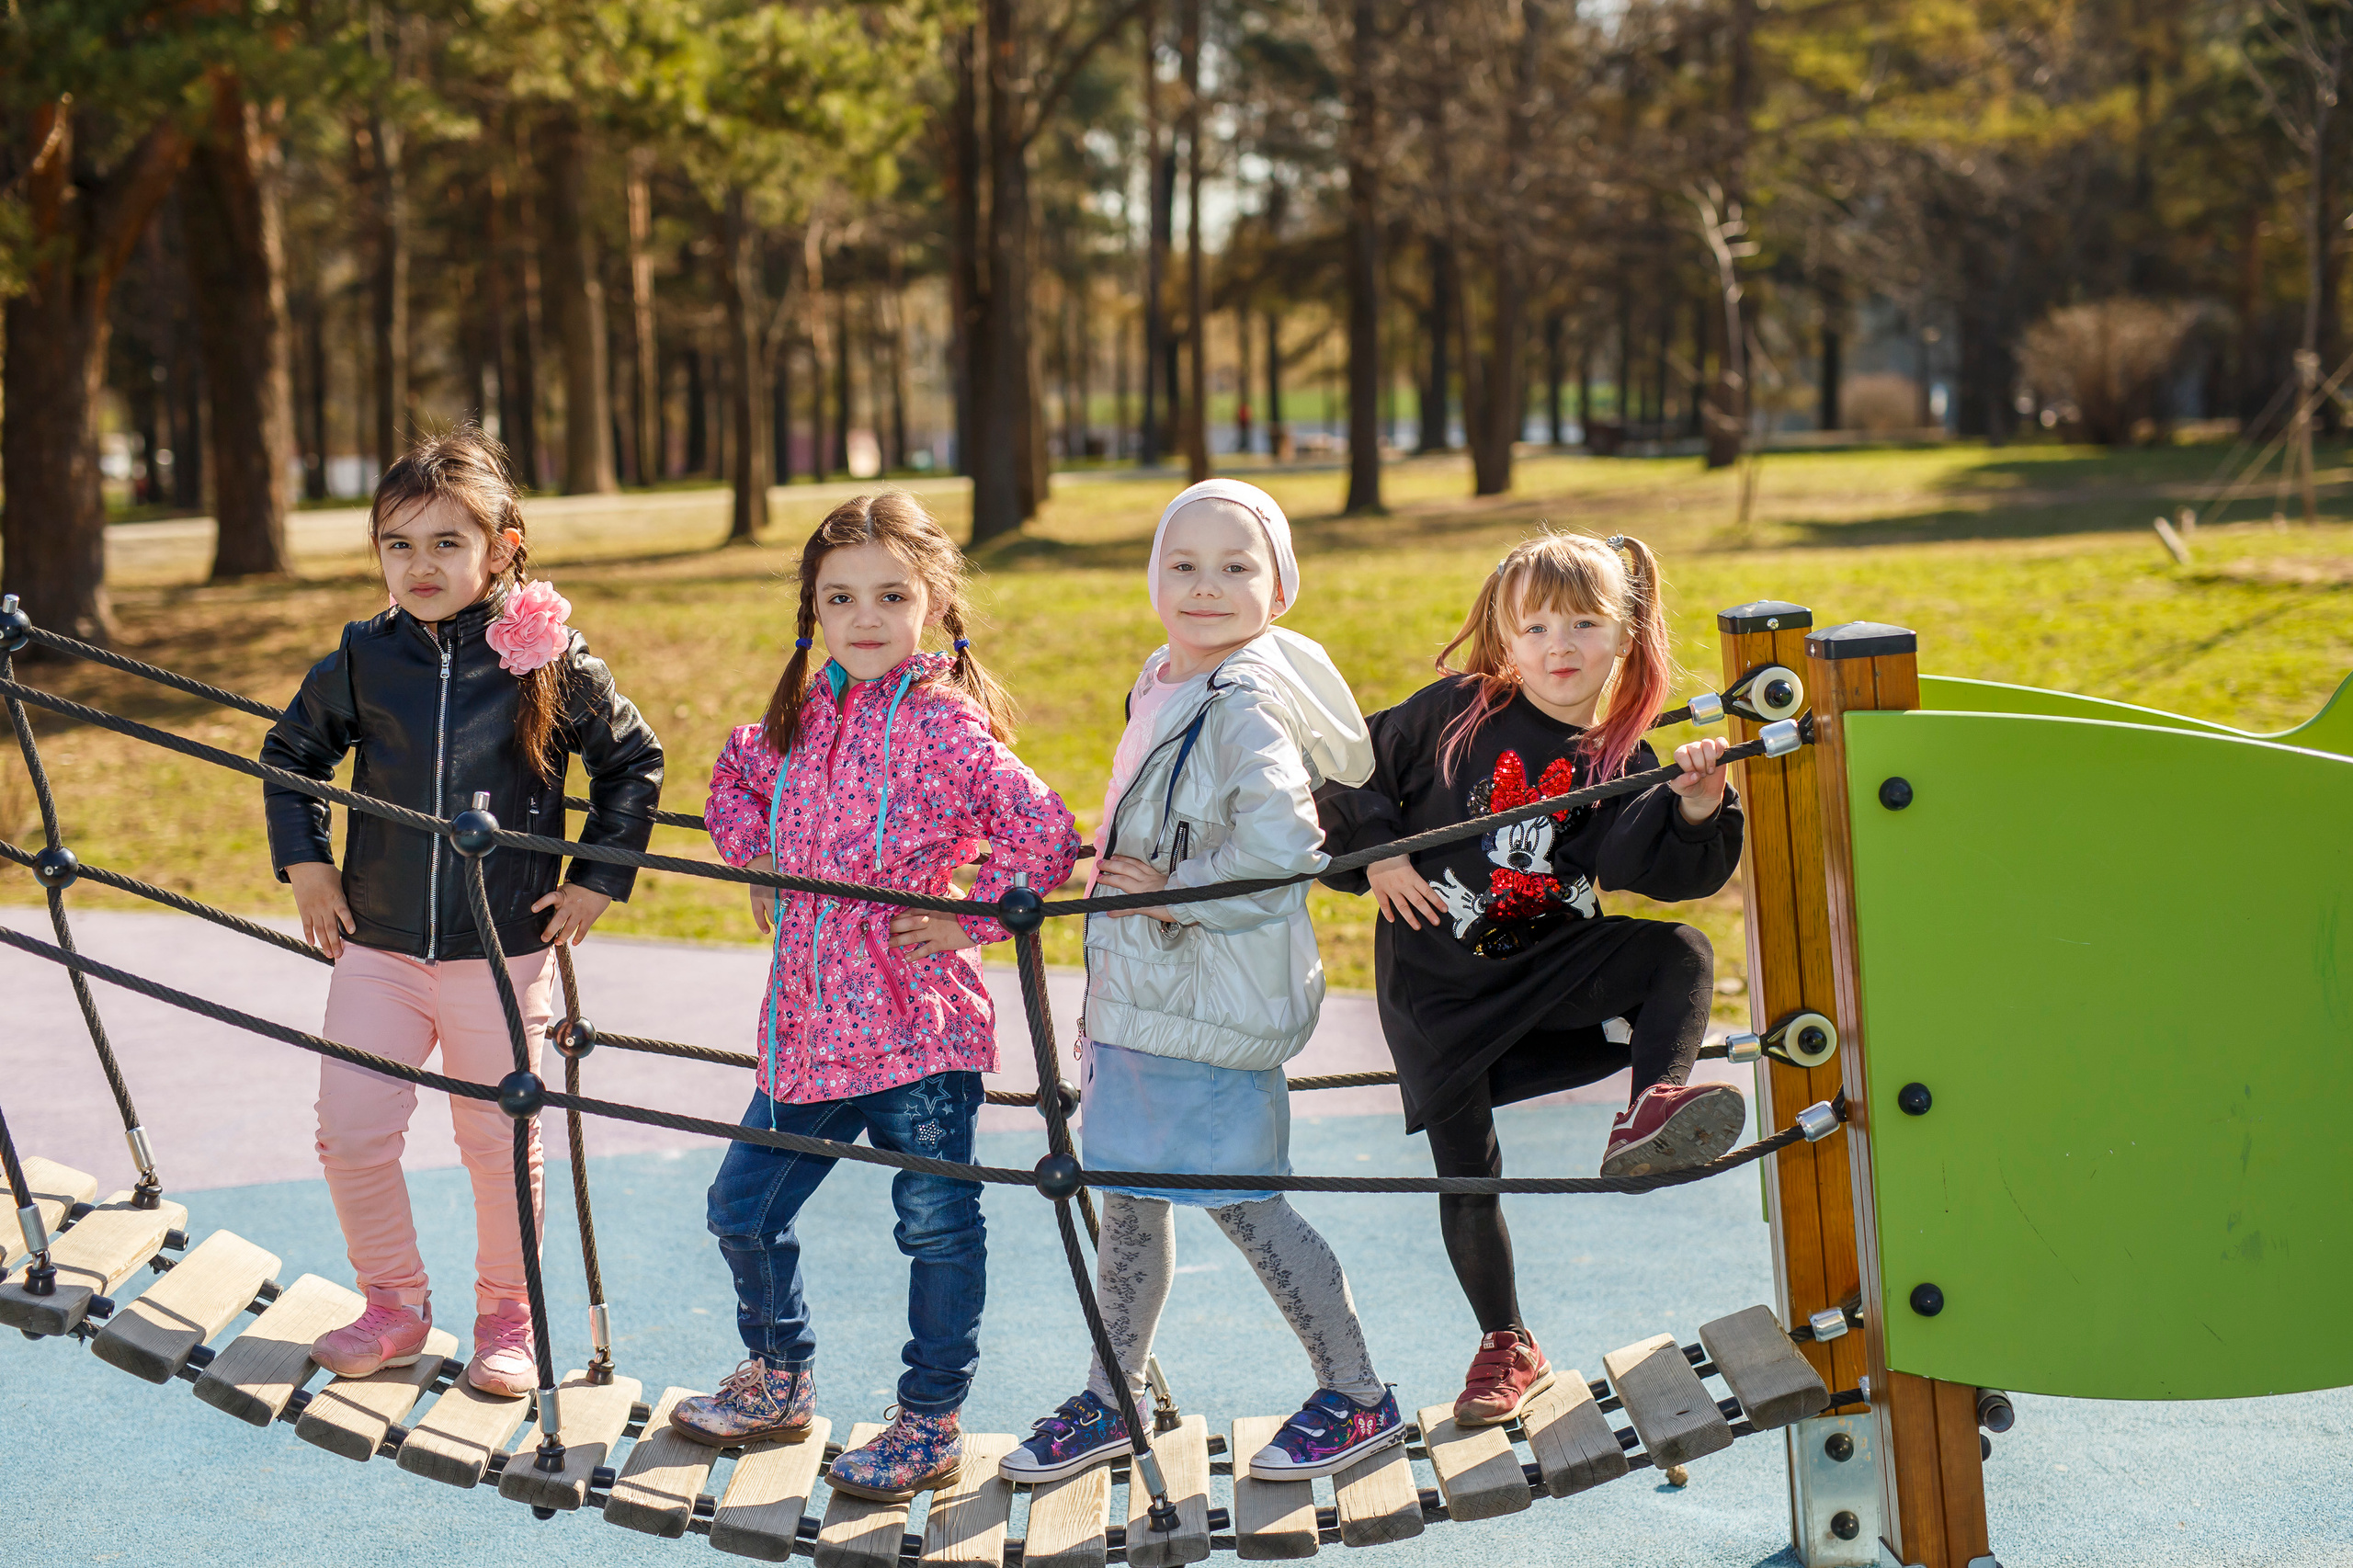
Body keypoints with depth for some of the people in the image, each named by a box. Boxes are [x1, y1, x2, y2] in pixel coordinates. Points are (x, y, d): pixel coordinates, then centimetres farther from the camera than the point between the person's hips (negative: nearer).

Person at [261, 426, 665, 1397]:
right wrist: (305, 863, 8)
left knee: (500, 1142, 6)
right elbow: (291, 751, 17)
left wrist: (597, 881, 1)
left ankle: (506, 1316, 25)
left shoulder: (551, 659, -7)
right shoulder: (363, 659, -2)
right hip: (377, 947, 2)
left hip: (504, 951, -2)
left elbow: (634, 763, 6)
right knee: (350, 1134, 0)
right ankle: (394, 1306, 21)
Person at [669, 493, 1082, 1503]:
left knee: (937, 1225, 3)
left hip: (916, 1031, -7)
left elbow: (1044, 836, -19)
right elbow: (736, 781, 29)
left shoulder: (944, 723, -13)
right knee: (743, 1207, 13)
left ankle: (929, 1425, 17)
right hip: (809, 1021, 7)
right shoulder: (803, 714, 7)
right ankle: (779, 1383, 34)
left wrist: (968, 922, -14)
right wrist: (760, 871, 16)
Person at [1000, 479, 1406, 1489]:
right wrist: (1114, 862, 11)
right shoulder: (1163, 686, 11)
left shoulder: (1247, 703, -18)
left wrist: (1173, 894, -19)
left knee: (1240, 1199, -1)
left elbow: (1278, 845, -30)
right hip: (1143, 994, 9)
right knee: (1128, 1198, 16)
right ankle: (1112, 1400, 30)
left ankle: (1358, 1399, 13)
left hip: (1211, 1007, -9)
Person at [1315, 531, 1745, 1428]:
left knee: (1680, 954, -22)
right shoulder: (1456, 712, -5)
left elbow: (1654, 869, -17)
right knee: (1465, 1168, 2)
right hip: (1435, 981, -1)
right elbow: (1356, 768, 4)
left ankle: (1653, 1111, -37)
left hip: (1549, 967, 1)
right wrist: (1376, 854, -5)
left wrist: (1696, 812, -33)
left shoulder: (1620, 766, -3)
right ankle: (1506, 1347, 18)